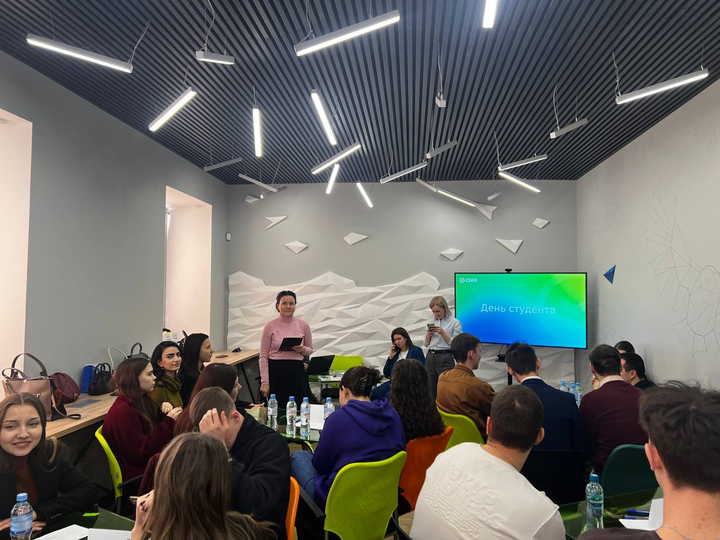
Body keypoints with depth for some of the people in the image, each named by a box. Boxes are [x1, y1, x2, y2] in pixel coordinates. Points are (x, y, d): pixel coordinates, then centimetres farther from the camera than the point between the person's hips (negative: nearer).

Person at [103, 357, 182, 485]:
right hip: (137, 478, -8)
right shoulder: (123, 412, -22)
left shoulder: (141, 401, 4)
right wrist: (169, 421, -21)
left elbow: (154, 430, 14)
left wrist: (164, 413, -5)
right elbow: (144, 453, -22)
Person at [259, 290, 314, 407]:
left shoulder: (303, 325, 2)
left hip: (297, 371, 2)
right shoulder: (270, 326, -3)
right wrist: (264, 382, -6)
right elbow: (263, 356, -1)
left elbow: (310, 350, 12)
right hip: (276, 371, -1)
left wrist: (302, 350, -11)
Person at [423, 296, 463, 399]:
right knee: (431, 389, 8)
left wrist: (443, 333, -15)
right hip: (430, 357, 6)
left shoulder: (455, 323, -3)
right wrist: (428, 335, -2)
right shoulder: (432, 322, 14)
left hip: (445, 357, -5)